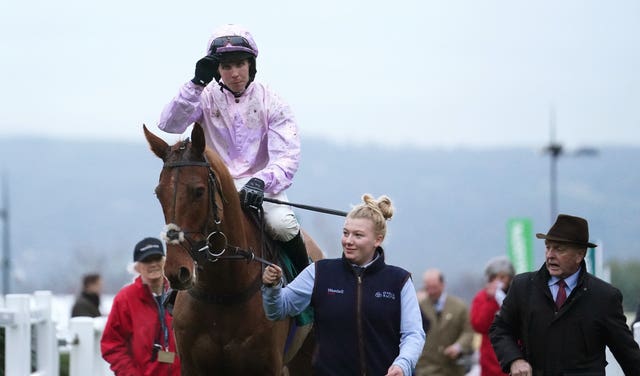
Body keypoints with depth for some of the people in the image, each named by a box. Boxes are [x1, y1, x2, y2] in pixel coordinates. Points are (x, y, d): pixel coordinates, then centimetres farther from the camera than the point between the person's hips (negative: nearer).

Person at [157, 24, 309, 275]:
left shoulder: (271, 103, -1)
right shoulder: (206, 98, 2)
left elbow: (286, 157, -10)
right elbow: (169, 124, -14)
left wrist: (261, 181, -31)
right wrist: (196, 84, -23)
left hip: (261, 188, -1)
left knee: (281, 224, -29)